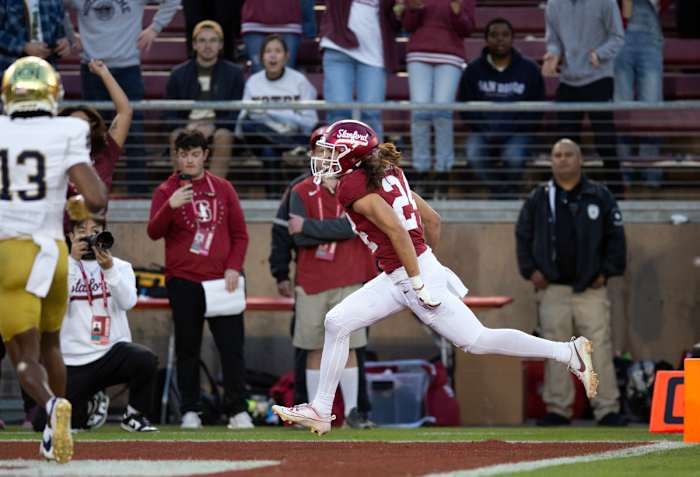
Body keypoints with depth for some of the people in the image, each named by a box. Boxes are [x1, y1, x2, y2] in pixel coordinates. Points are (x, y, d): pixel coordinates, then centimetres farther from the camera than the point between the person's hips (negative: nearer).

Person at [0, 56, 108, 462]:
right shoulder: (66, 136, -5)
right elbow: (97, 200, -13)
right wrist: (82, 206, 10)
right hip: (52, 253, 1)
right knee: (49, 342, 25)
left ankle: (52, 405, -29)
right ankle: (55, 436, 30)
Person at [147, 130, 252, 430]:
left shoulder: (223, 189, 11)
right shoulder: (166, 191, 5)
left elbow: (239, 233, 13)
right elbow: (154, 232, -8)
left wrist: (234, 267, -1)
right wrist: (171, 206, -26)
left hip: (222, 281, 1)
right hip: (183, 281, -1)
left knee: (232, 347, -4)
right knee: (187, 349, 3)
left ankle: (237, 411, 0)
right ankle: (190, 411, 8)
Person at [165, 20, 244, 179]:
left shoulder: (234, 72, 8)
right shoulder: (179, 74, 11)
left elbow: (238, 112, 1)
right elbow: (169, 112, 8)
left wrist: (213, 126, -16)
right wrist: (186, 127, -14)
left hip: (220, 127, -1)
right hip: (187, 126, 1)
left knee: (223, 136, -35)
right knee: (177, 136, -33)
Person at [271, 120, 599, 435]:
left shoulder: (354, 185, -15)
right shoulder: (388, 175, 12)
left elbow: (396, 229, -25)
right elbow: (432, 219, 15)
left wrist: (419, 283, -24)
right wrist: (430, 259, 29)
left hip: (410, 273, -10)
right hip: (396, 279, 10)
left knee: (476, 341, -6)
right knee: (337, 322, 8)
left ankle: (568, 353, -2)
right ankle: (321, 410, 12)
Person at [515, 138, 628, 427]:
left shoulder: (600, 196, 5)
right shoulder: (538, 199, 8)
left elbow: (615, 236, 8)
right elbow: (523, 236, 13)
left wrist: (607, 271, -1)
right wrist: (530, 270, 1)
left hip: (591, 288, -1)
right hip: (552, 289, 1)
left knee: (599, 348, -6)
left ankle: (607, 410, -5)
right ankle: (558, 410, 7)